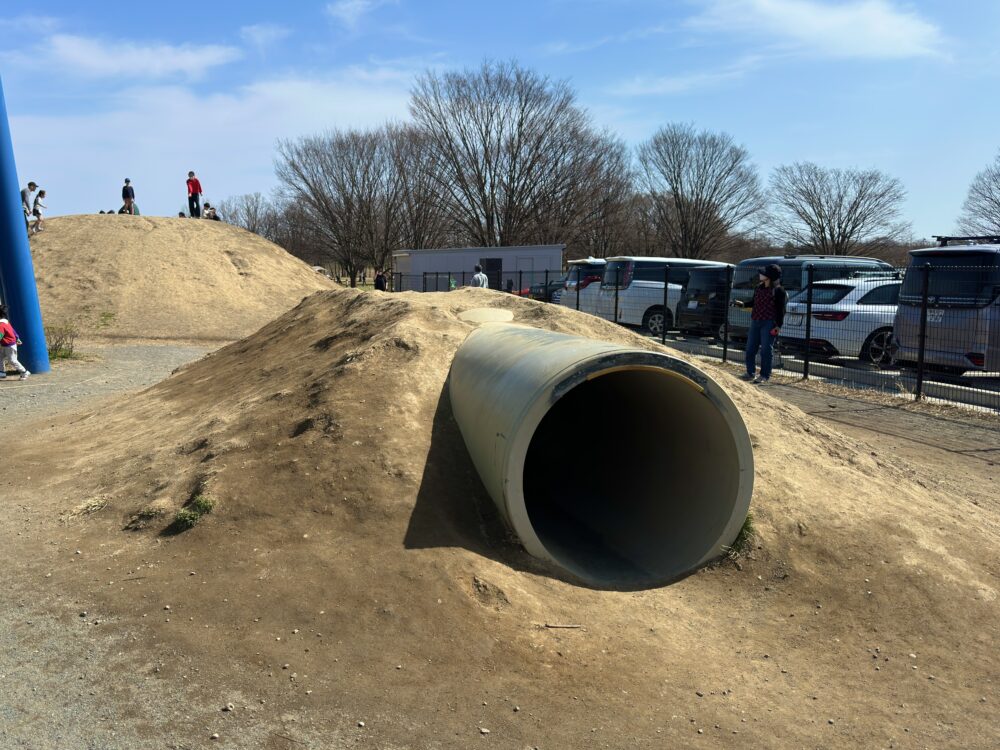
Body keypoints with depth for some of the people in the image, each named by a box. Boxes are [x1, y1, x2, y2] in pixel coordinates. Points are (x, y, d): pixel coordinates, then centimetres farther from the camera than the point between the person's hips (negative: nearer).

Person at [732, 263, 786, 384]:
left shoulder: (778, 291, -7)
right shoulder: (759, 288, 13)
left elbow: (781, 310, -8)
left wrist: (778, 325, -13)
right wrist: (742, 304, 14)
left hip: (769, 324, -7)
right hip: (755, 321, 7)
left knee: (765, 350, -3)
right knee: (750, 348, 9)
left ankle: (764, 376, 5)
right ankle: (750, 373, 21)